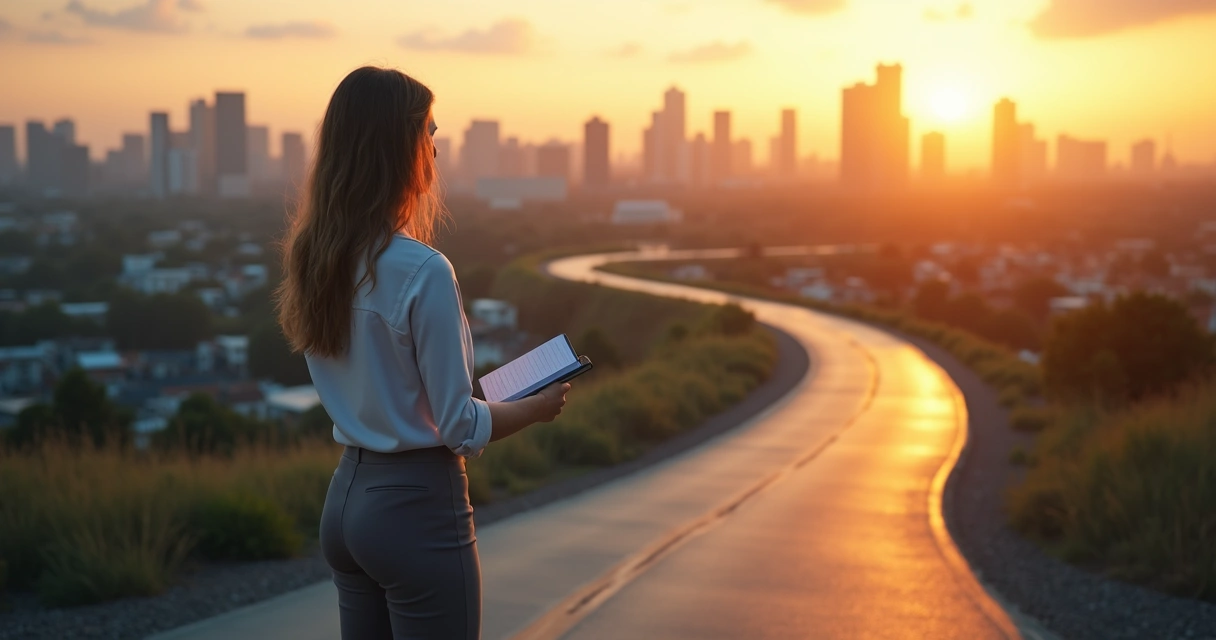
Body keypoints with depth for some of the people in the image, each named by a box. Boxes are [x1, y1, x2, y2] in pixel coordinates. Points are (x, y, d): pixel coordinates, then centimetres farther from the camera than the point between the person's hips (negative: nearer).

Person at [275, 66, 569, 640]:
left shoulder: (312, 257, 3)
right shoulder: (422, 271, -20)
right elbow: (461, 429, -15)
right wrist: (537, 408, 2)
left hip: (345, 496, 8)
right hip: (416, 505, -8)